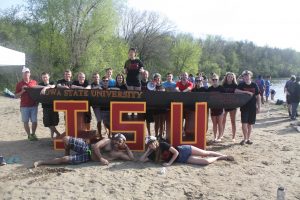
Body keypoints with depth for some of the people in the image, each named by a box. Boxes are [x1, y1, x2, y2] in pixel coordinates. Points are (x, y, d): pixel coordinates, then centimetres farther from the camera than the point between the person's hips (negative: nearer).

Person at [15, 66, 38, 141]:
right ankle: (29, 135, 18)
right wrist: (22, 91, -13)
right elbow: (16, 96, 3)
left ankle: (33, 134, 23)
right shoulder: (19, 84, 3)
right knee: (26, 121, 4)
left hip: (34, 105, 1)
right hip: (24, 106, -1)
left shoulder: (34, 82, 7)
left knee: (34, 121, 3)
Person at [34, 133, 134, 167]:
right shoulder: (107, 141, -6)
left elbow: (132, 158, -6)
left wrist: (126, 147, -8)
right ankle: (67, 154, 15)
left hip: (88, 157, 0)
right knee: (66, 139, -13)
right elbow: (96, 146, -14)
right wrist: (101, 158, -20)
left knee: (64, 159, -15)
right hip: (86, 147, 0)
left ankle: (41, 162, 0)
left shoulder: (119, 153, -1)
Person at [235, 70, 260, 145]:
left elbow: (258, 96, 8)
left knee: (250, 124, 8)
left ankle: (248, 139, 20)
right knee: (244, 123, -8)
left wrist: (259, 107, 4)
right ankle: (245, 138, 8)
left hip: (252, 107, 2)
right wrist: (246, 92, -23)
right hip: (244, 107, -2)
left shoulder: (254, 85, 3)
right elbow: (236, 91, -18)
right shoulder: (241, 85, -1)